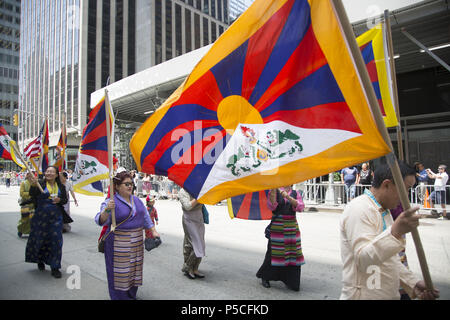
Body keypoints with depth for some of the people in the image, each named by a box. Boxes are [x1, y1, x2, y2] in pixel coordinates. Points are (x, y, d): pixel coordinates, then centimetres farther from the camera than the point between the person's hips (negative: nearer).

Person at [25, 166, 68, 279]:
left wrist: (60, 200, -11)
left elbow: (65, 199, 11)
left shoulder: (61, 186, 5)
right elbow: (32, 194, -21)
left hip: (56, 216, 2)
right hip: (41, 215, -1)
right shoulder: (40, 183, -4)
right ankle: (40, 260, 38)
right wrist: (33, 185, -41)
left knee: (56, 240, -1)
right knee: (40, 238, 10)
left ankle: (55, 267, 8)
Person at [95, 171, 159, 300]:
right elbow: (100, 221, -20)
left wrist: (153, 231, 12)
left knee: (134, 269, 18)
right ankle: (119, 297, 20)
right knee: (120, 272, 1)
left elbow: (145, 217, 16)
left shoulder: (137, 200, 8)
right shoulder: (111, 202, -11)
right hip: (119, 245, -6)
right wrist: (107, 210, -38)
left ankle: (132, 295, 36)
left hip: (136, 243, 6)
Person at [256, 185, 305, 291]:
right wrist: (273, 190, -21)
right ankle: (264, 278, 24)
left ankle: (291, 282, 17)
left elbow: (300, 207, -7)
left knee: (293, 254, 1)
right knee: (274, 253, 2)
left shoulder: (296, 193, 9)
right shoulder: (274, 191, 2)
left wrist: (288, 197, -19)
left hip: (292, 227, 3)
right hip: (277, 227, -3)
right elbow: (271, 207, -11)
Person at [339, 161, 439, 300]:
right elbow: (363, 259, -29)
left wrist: (413, 283, 7)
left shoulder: (384, 210, 12)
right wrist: (395, 232, -39)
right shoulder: (359, 209, -20)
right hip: (365, 295, -9)